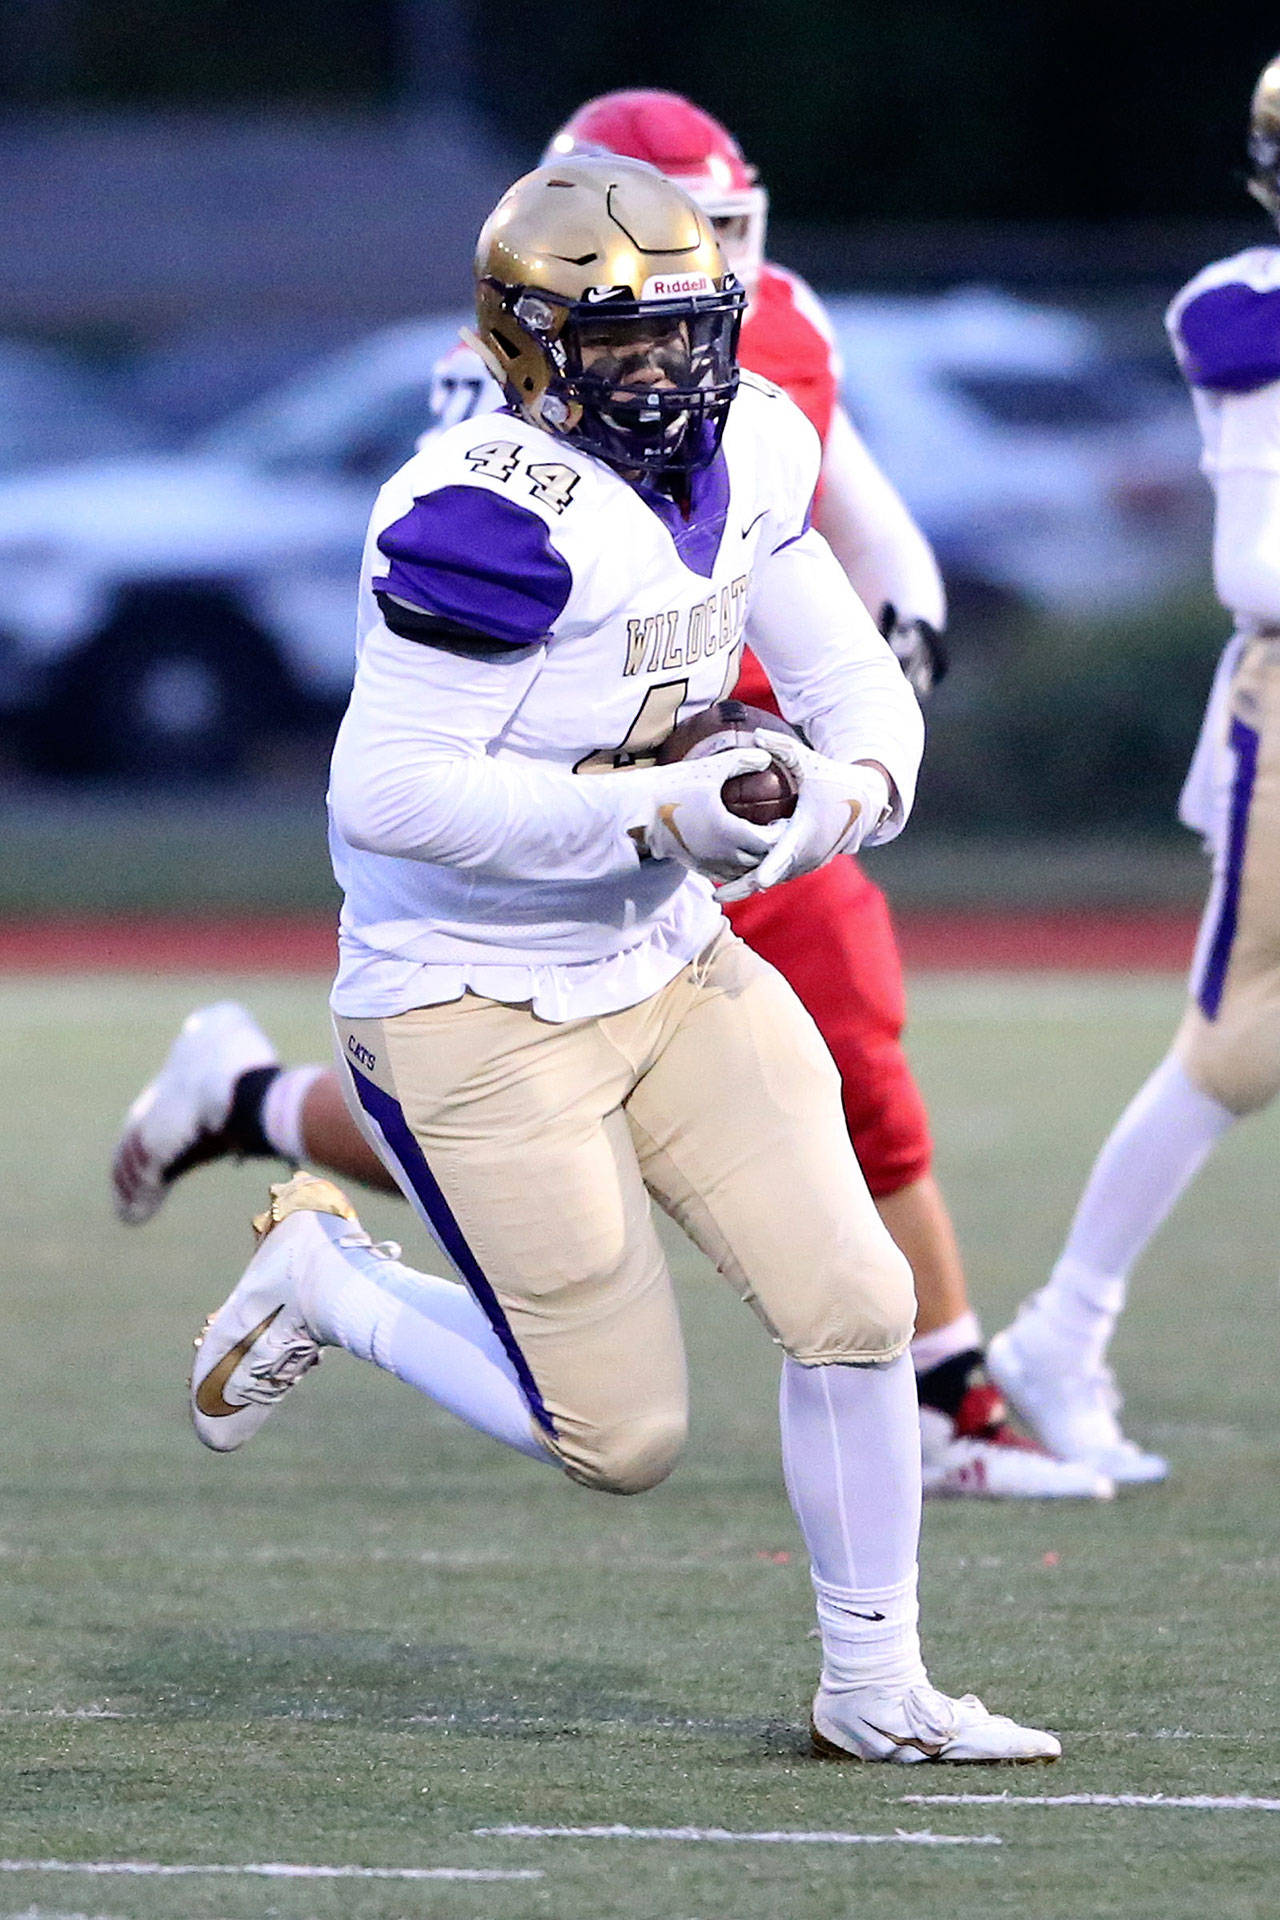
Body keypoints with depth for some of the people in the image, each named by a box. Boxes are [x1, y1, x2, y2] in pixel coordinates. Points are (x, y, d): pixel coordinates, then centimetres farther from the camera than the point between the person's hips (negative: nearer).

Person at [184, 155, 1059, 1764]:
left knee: (854, 1306, -1)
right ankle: (321, 1279, 21)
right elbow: (388, 792, -28)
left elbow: (845, 671, 14)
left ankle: (873, 1689, 15)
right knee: (621, 1436, -3)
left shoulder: (739, 458, 2)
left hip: (671, 968, 8)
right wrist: (655, 813, -30)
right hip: (476, 1014, -8)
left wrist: (853, 778, -9)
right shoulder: (494, 518, -25)